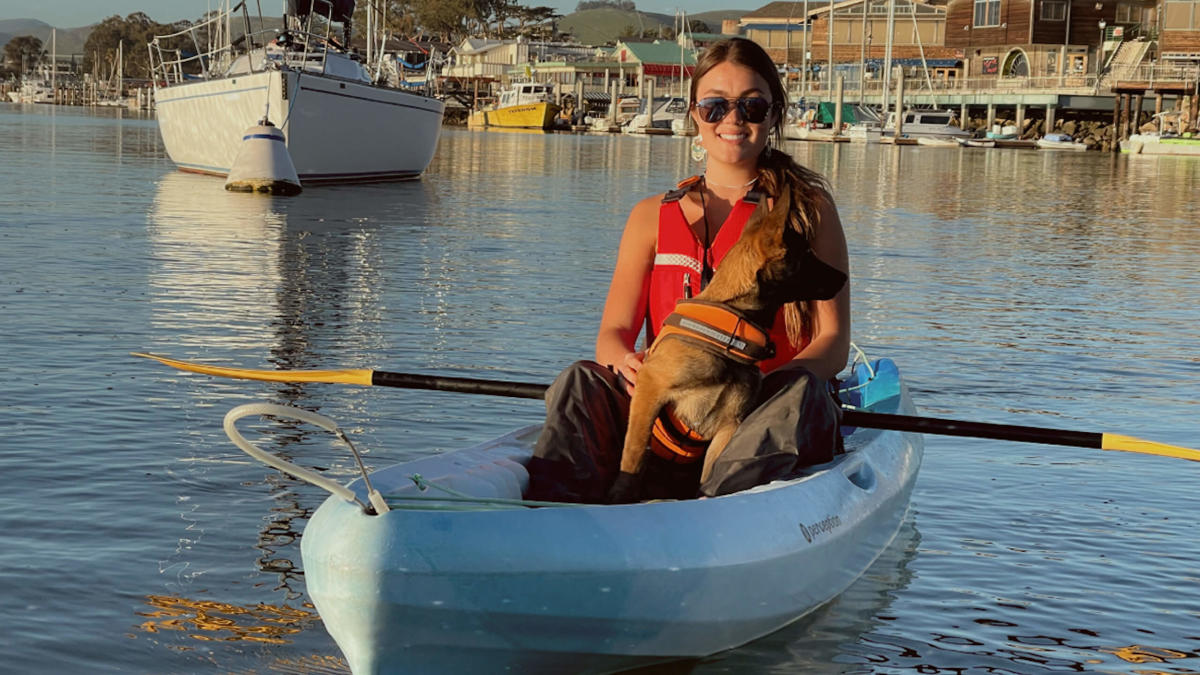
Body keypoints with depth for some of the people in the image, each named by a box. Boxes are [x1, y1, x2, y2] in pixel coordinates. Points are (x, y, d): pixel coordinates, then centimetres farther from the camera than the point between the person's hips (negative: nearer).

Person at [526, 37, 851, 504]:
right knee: (581, 383, -25)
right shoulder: (653, 216, 17)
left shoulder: (807, 208, 9)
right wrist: (625, 363, -19)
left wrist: (755, 385, -22)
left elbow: (833, 343, 0)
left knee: (802, 391, -34)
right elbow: (613, 332, 8)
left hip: (760, 427, -2)